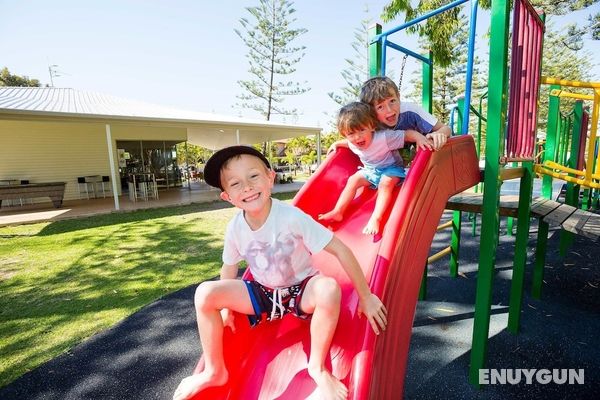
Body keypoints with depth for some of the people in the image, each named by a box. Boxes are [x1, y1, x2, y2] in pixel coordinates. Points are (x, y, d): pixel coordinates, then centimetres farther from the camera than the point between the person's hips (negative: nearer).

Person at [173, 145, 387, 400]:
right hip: (263, 294, 4)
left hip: (303, 290, -3)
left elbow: (340, 249, -23)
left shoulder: (292, 217, -27)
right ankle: (214, 371, 9)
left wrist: (365, 296, -18)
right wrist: (224, 307, 7)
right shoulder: (235, 228, -13)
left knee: (329, 288, -37)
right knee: (205, 293, -15)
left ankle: (318, 366, -8)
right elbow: (230, 266, 6)